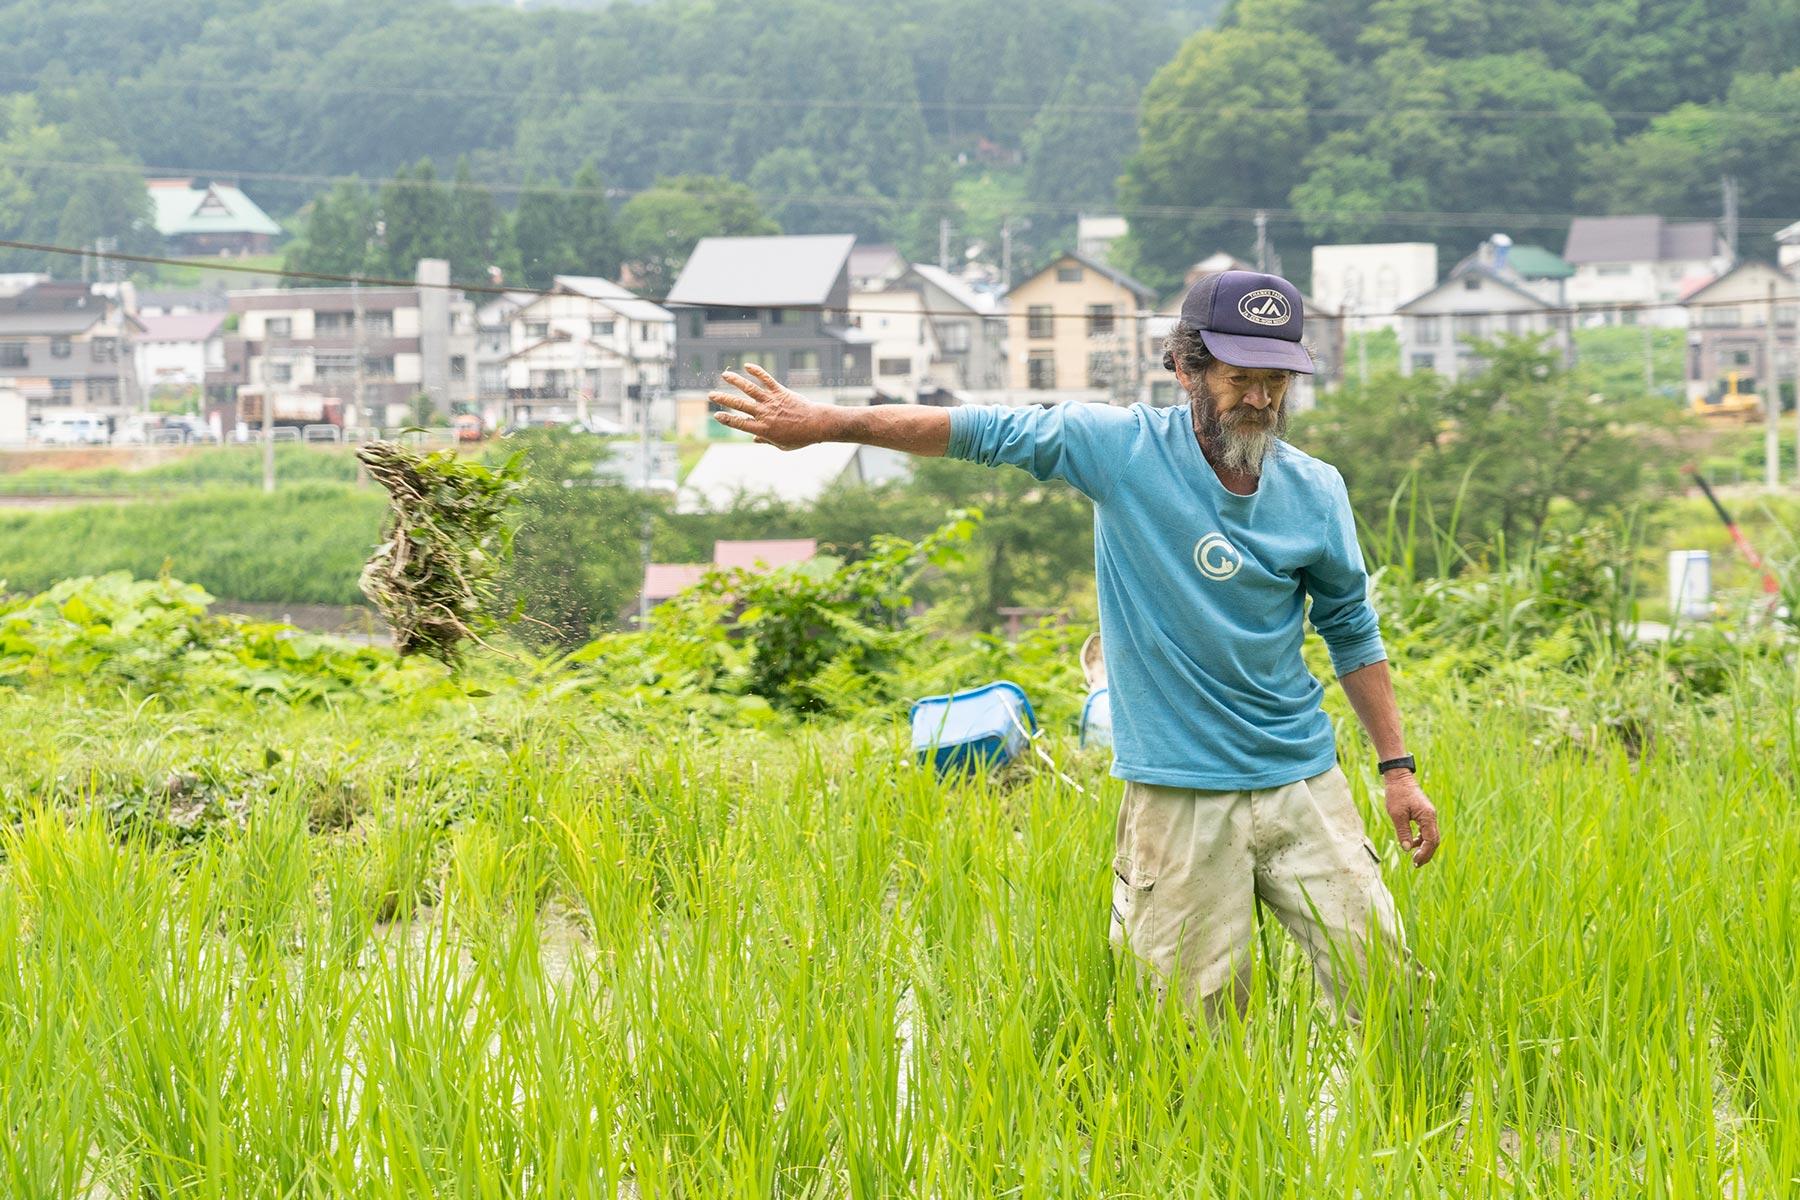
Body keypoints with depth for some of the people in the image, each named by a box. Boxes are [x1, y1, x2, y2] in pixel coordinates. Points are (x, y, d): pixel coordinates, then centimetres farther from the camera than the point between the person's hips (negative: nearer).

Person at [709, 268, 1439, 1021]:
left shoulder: (1316, 491, 3)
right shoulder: (1124, 449, -5)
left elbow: (1352, 630, 14)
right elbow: (984, 431, -2)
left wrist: (1397, 767, 12)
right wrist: (825, 422, -2)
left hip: (1302, 785, 2)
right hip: (1176, 794, -2)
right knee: (1198, 1016, 0)